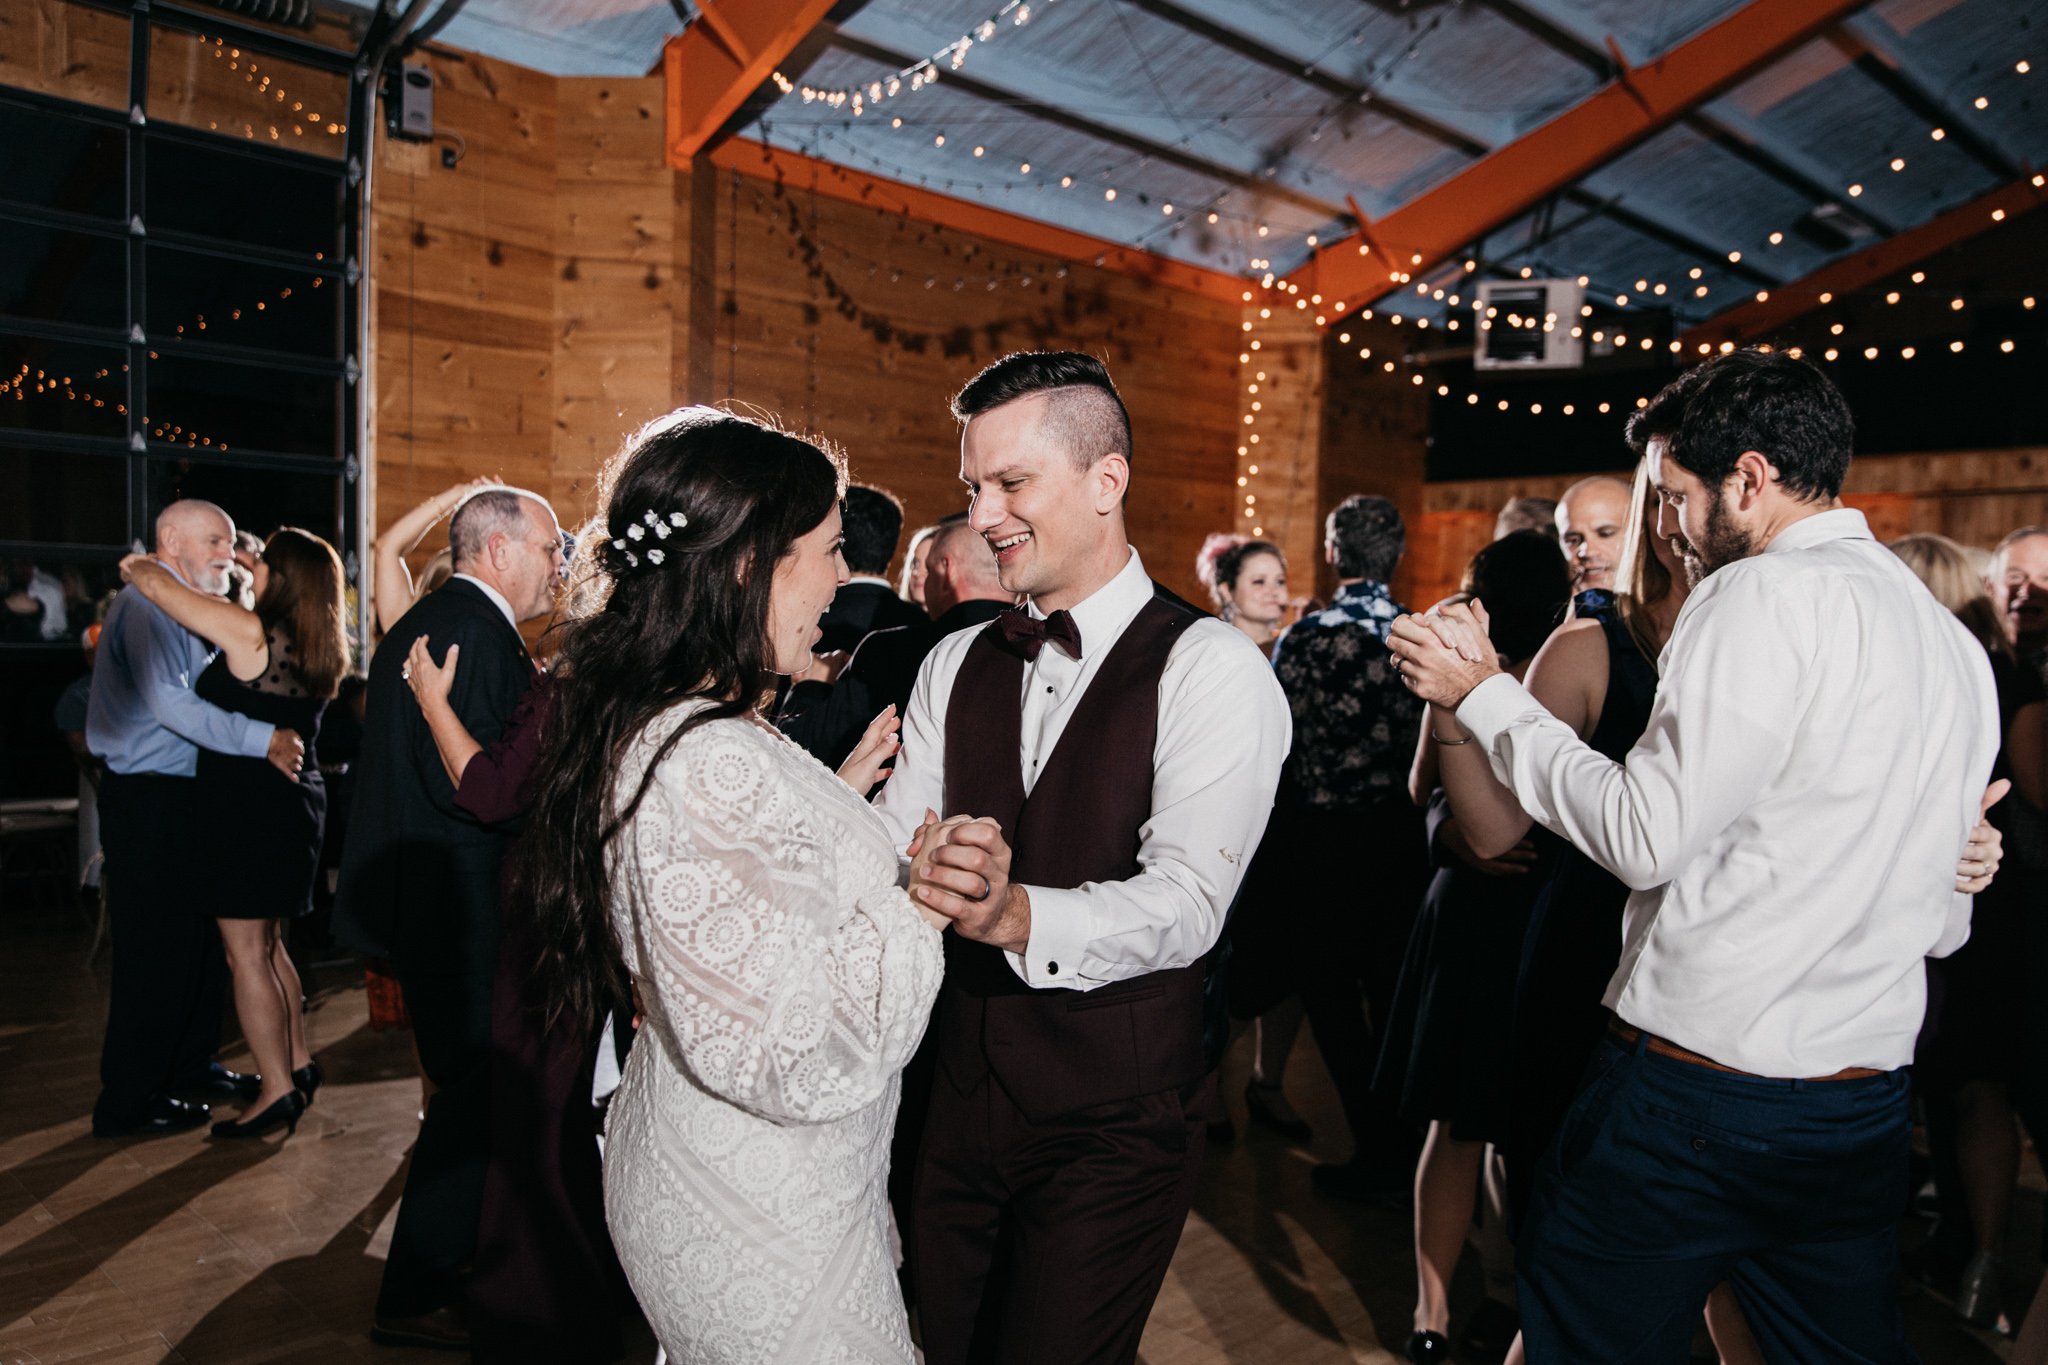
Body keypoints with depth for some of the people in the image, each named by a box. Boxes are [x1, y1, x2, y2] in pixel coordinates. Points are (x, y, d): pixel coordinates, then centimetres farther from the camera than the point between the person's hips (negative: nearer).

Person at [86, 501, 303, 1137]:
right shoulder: (145, 604, -14)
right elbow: (169, 703, -26)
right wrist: (263, 739, -26)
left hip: (185, 795, 10)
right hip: (148, 801, -10)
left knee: (205, 937, 17)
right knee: (155, 950, -3)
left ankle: (190, 1062, 32)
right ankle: (127, 1102, 9)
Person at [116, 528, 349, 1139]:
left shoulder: (249, 632, -16)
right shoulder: (315, 649, 6)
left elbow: (157, 584, -12)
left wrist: (135, 565, 10)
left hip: (249, 807, -8)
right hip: (295, 799, 8)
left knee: (247, 955, -1)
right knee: (268, 945, 20)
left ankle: (279, 1091, 4)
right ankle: (298, 1064, 27)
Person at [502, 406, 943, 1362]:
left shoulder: (646, 724, 1)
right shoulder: (716, 763, -31)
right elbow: (809, 1059, -32)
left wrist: (838, 792, 10)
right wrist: (923, 896, -20)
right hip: (760, 1231, -9)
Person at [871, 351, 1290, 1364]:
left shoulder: (1212, 671, -15)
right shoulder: (955, 666, 4)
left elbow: (1186, 902, -26)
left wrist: (1018, 916, -43)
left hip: (1114, 1129, -5)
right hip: (961, 1099, 6)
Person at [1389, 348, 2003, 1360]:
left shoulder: (1765, 595, -14)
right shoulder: (1953, 640, 11)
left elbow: (1645, 836, -18)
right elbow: (1943, 923, 14)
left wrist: (1483, 695, -10)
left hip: (1692, 1091, -8)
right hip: (1869, 1110, 8)